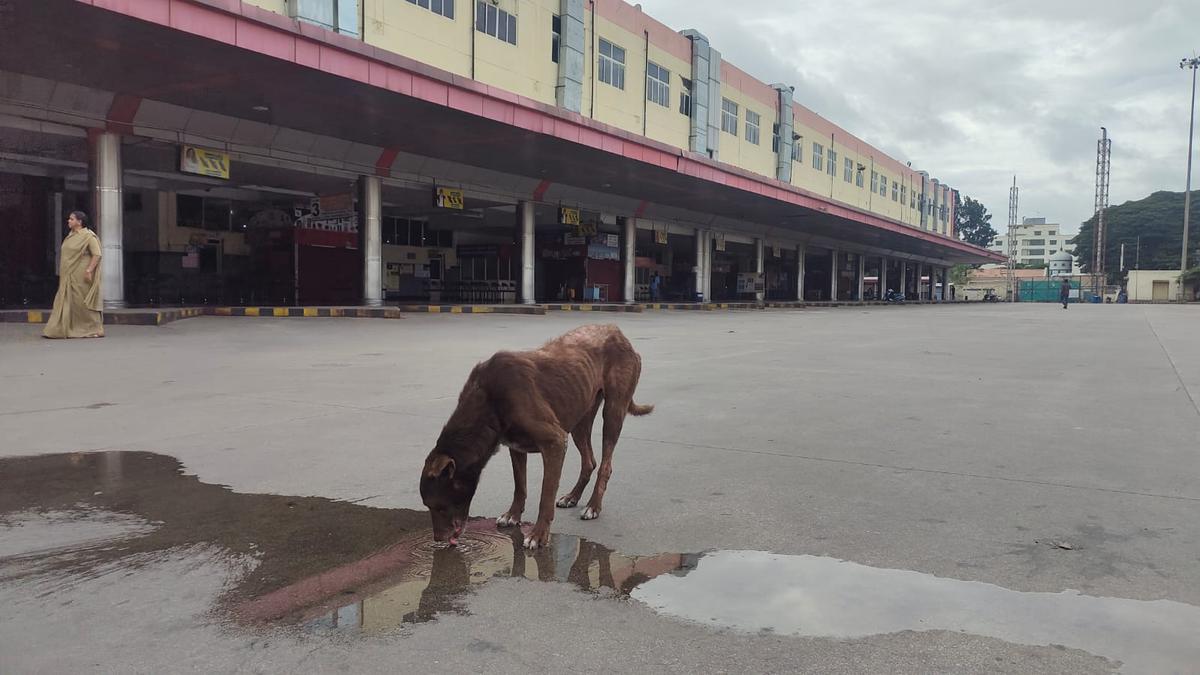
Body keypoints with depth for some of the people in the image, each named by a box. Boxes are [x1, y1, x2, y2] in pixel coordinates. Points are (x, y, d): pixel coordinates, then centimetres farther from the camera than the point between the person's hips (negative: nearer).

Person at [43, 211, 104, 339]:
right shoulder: (70, 236, 15)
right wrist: (62, 273, 16)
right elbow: (68, 256, 21)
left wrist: (89, 270, -23)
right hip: (69, 276, 8)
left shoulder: (88, 236, -10)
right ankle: (59, 329, 10)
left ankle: (95, 329, 6)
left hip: (81, 277, -8)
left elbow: (97, 254, -17)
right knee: (66, 302, 7)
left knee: (84, 303, -3)